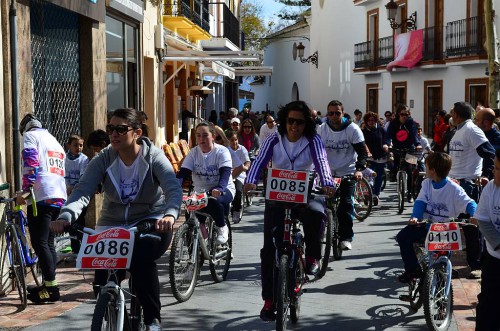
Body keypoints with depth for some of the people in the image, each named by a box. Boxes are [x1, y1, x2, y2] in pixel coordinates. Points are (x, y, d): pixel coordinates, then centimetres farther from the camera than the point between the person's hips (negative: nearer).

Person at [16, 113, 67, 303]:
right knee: (48, 242, 12)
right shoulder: (54, 141, 29)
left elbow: (31, 163, -12)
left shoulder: (30, 135, 4)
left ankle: (51, 287, -13)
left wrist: (25, 190, -16)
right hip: (59, 197, 8)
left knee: (39, 243, -9)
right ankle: (49, 286, 13)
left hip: (42, 196, -8)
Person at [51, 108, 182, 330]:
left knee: (141, 258, -32)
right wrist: (66, 216, -41)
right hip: (112, 225, 3)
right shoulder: (103, 159, -7)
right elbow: (82, 191, -20)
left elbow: (174, 189, -28)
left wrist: (170, 214, -50)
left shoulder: (153, 157, -13)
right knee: (103, 278, -13)